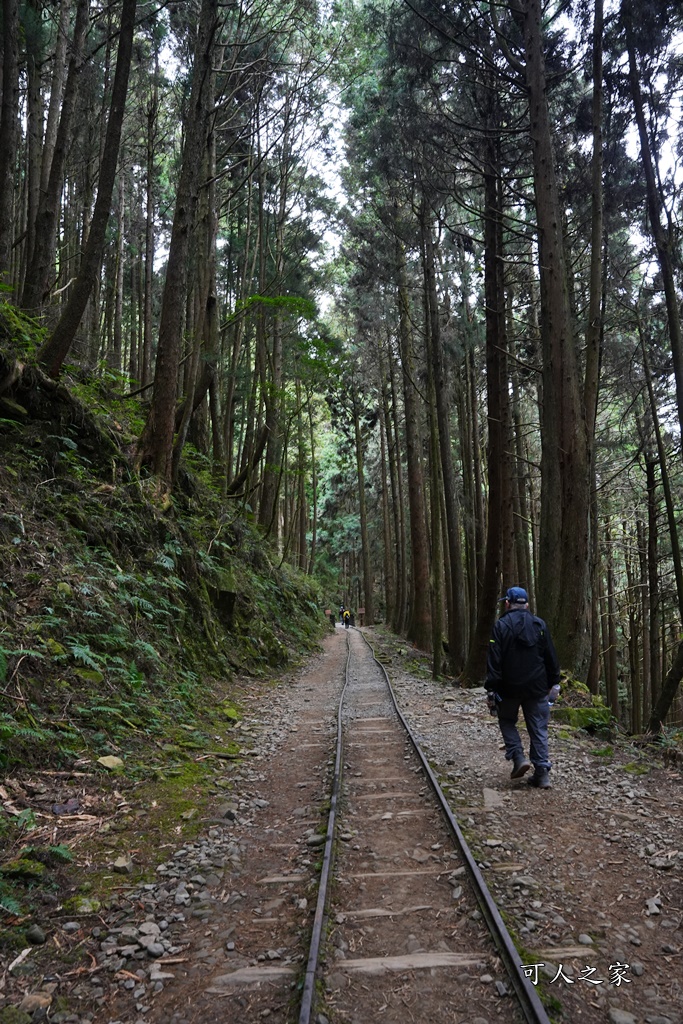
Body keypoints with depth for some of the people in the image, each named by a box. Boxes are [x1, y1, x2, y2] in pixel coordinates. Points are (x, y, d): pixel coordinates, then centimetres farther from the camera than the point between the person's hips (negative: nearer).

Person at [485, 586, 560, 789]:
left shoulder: (501, 626, -8)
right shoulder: (539, 624, 4)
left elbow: (494, 660, -11)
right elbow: (551, 657, 8)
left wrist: (491, 689, -8)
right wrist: (552, 682, 16)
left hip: (510, 687, -3)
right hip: (537, 688, 3)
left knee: (507, 721, 18)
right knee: (538, 729, 9)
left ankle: (518, 757, 1)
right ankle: (542, 773, 6)